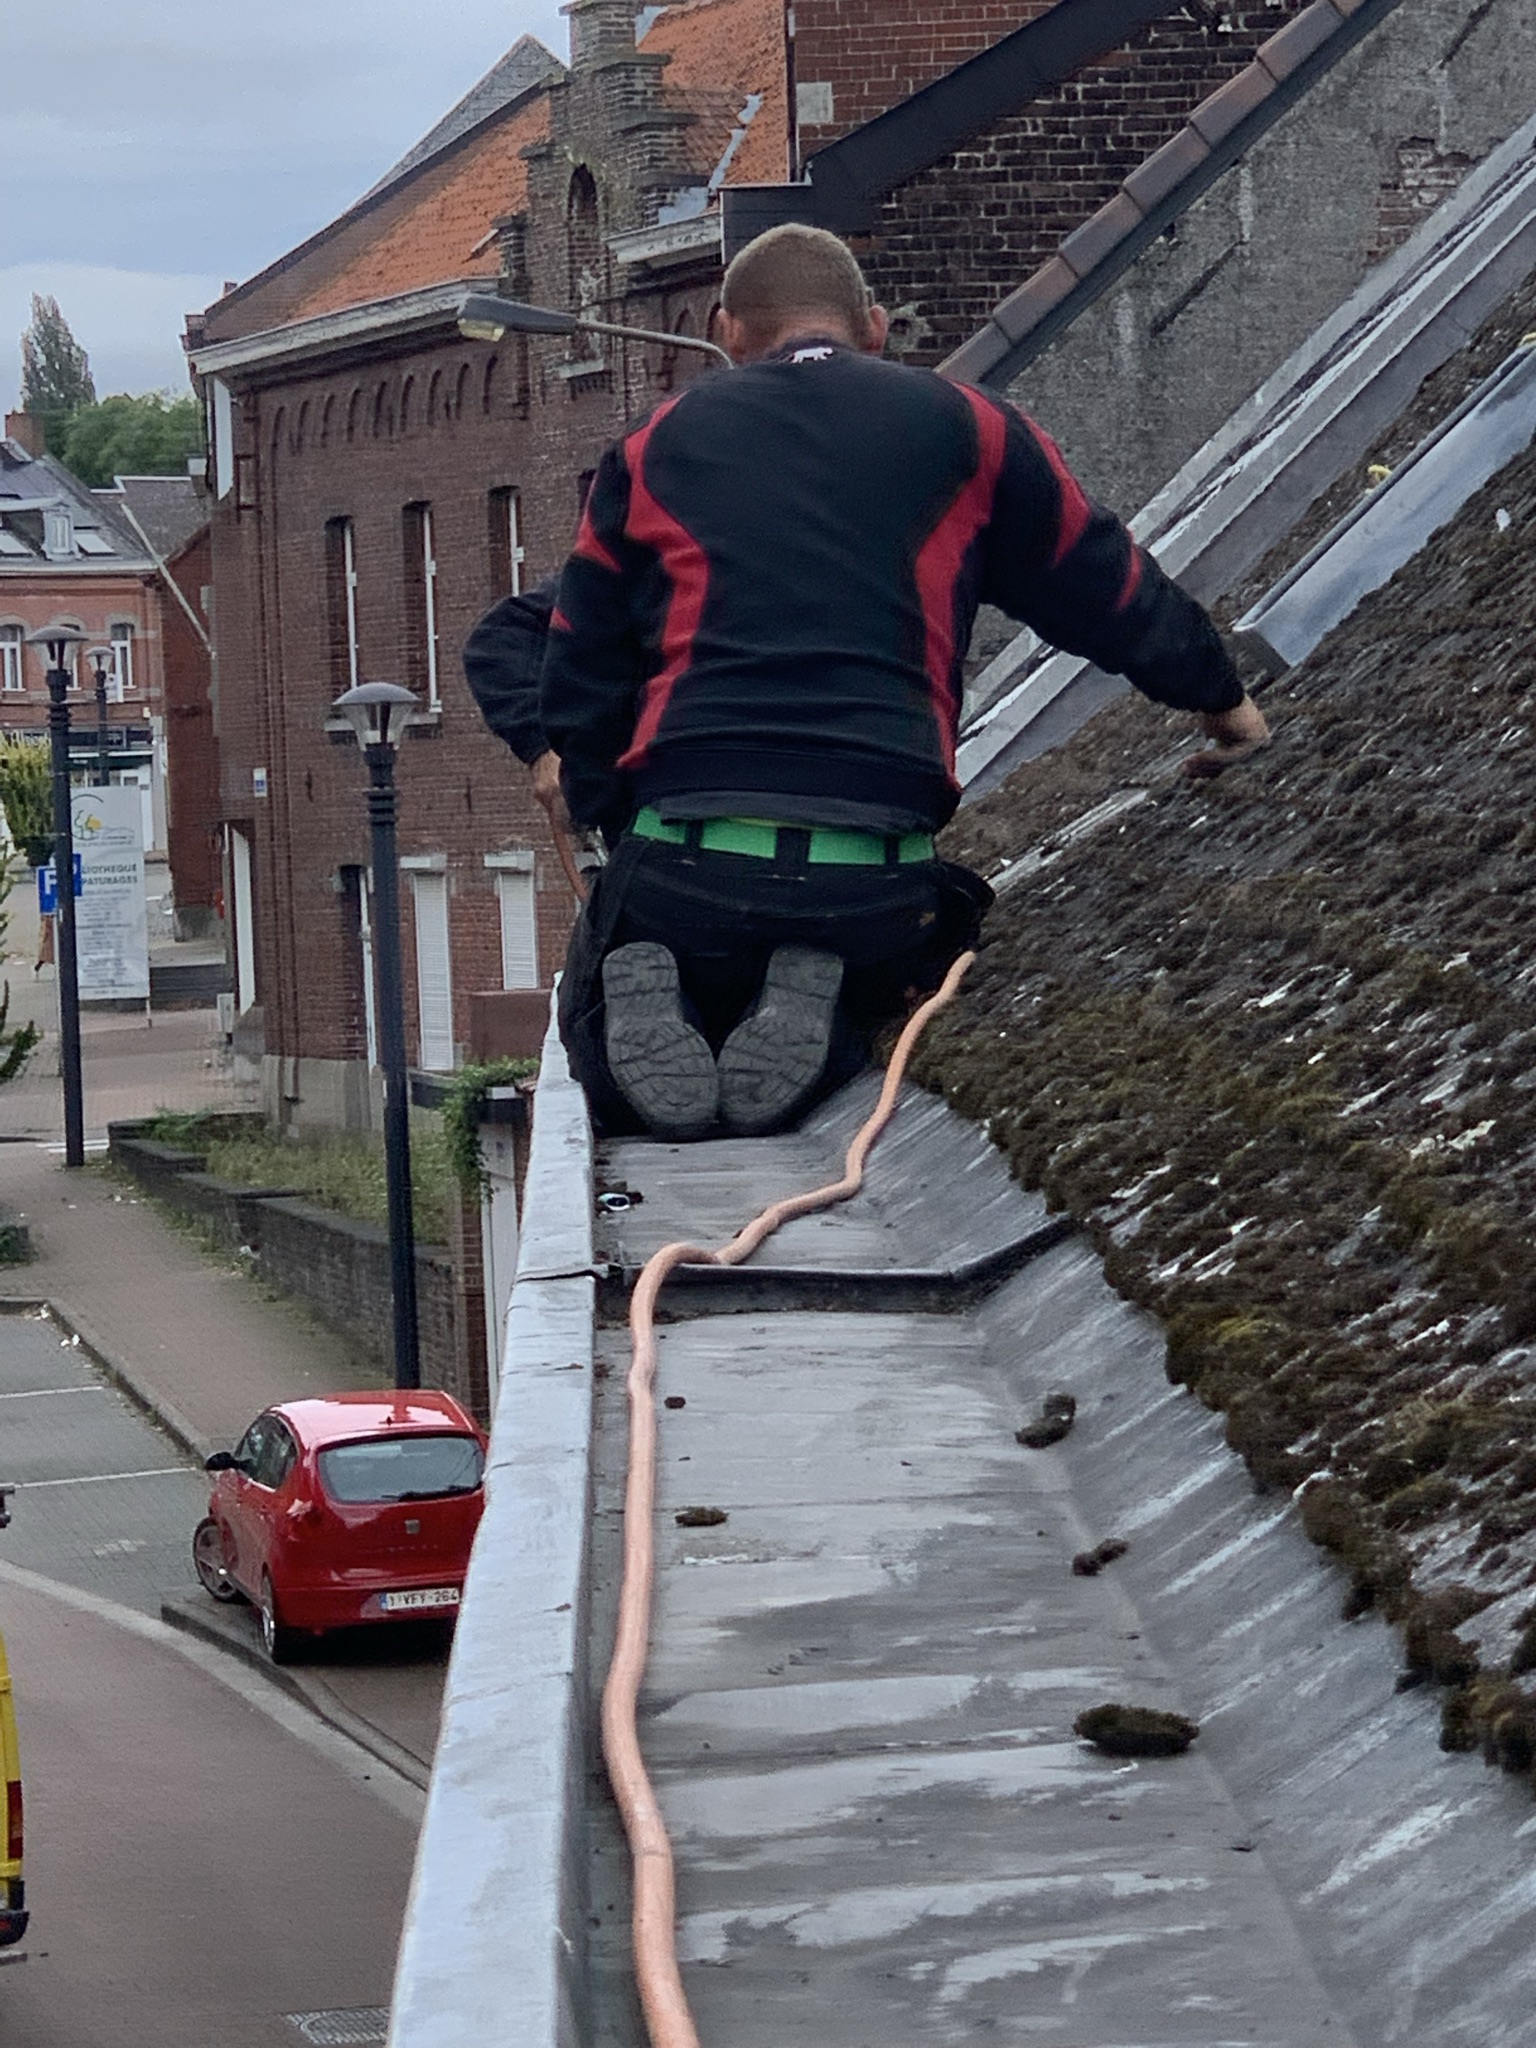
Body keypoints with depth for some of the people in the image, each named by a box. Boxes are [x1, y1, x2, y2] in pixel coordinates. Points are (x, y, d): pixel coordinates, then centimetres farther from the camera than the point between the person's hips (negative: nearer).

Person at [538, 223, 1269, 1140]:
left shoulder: (656, 446, 16)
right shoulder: (965, 429, 14)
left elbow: (581, 684, 16)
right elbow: (1111, 587, 24)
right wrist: (1221, 696, 41)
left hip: (683, 863, 0)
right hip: (873, 882, 0)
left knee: (594, 1014, 30)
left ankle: (644, 1015, -9)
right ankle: (823, 1035, -4)